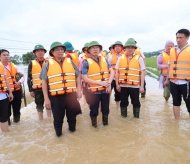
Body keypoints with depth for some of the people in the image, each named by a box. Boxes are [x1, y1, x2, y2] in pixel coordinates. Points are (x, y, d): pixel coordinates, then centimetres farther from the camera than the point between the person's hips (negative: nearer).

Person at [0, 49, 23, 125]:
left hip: (16, 91, 4)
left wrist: (20, 82, -6)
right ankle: (7, 122, 27)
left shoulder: (13, 66, 10)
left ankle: (16, 119, 35)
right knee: (7, 110, 8)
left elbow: (22, 75, 13)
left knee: (17, 107, 14)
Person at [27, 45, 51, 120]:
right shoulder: (32, 64, 2)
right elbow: (29, 77, 3)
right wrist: (31, 90, -2)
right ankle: (41, 120, 23)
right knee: (39, 106, 10)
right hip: (37, 89, 0)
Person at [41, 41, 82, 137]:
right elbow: (44, 82, 0)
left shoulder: (70, 62, 7)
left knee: (72, 115, 15)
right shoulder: (48, 64, 1)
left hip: (71, 94, 2)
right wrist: (46, 98, -4)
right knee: (58, 117, 11)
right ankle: (58, 132, 34)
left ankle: (72, 128, 41)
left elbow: (78, 76, 10)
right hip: (56, 96, -1)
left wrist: (79, 90, 2)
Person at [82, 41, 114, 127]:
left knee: (105, 108, 18)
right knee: (94, 110, 11)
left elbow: (112, 71, 3)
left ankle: (105, 123, 42)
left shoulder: (104, 59, 4)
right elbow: (85, 78, -14)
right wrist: (100, 82, -20)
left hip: (105, 90, 4)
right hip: (94, 91, -3)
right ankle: (94, 125, 35)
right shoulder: (86, 62, -9)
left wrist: (109, 83, -14)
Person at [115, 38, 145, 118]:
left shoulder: (139, 58, -2)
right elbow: (117, 72, 5)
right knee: (123, 102, 13)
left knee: (136, 102, 10)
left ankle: (136, 117, 28)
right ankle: (123, 117, 31)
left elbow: (142, 73, -3)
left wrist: (142, 86, -7)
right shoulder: (120, 58, 4)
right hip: (123, 85, 2)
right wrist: (117, 84, 1)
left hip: (135, 85, -2)